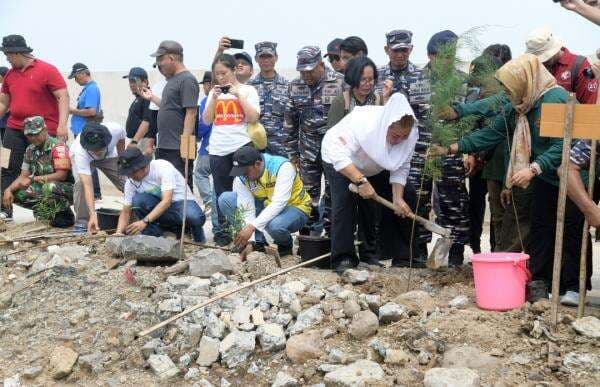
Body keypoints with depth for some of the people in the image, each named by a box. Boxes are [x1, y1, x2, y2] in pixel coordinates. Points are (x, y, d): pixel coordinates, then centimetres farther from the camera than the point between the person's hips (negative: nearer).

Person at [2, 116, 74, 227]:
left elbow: (61, 175, -23)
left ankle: (65, 215, -11)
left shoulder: (57, 147, -17)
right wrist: (9, 189, -11)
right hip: (44, 188, 7)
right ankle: (48, 211, 7)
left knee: (49, 187, -38)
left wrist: (33, 179, -24)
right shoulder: (30, 150, 7)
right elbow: (23, 176, 8)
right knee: (16, 193, -8)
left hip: (67, 189, -7)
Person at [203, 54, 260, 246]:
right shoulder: (214, 92, 14)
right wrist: (214, 98, -4)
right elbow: (206, 120, 8)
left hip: (242, 147, -3)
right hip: (218, 149, 4)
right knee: (222, 192, 5)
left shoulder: (248, 90, 3)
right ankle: (222, 231, 9)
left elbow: (254, 118, -8)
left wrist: (239, 94, -10)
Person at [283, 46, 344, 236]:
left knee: (333, 194, 3)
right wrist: (292, 152, 9)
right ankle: (309, 233, 16)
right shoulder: (295, 86, 5)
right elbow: (290, 122, 10)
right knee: (308, 195, 7)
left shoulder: (340, 83, -8)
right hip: (308, 151, 3)